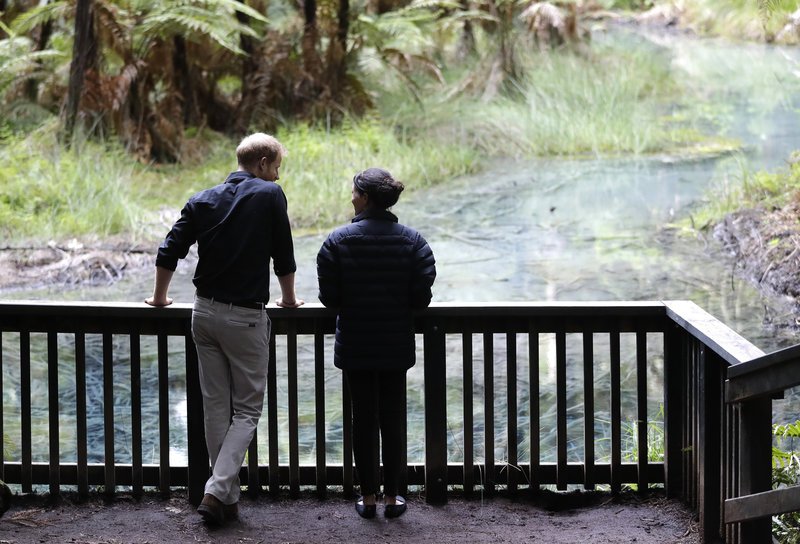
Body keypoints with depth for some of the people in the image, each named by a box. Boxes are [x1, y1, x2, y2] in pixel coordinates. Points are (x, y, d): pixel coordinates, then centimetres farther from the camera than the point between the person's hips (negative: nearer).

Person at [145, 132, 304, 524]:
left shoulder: (203, 201, 6)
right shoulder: (270, 195, -6)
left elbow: (168, 253, 5)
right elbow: (284, 256, 0)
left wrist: (160, 297, 21)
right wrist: (289, 299, 17)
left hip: (205, 312, 5)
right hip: (246, 316, -5)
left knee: (216, 407, 11)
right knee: (247, 408, 2)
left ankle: (228, 498, 14)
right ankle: (217, 490, -13)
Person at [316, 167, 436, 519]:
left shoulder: (339, 240, -10)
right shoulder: (411, 240, -6)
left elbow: (329, 297, -8)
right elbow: (421, 297, -7)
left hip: (355, 347, -1)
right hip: (397, 347, 1)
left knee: (363, 420, 7)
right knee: (393, 420, 10)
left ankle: (368, 497, 12)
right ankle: (391, 496, 15)